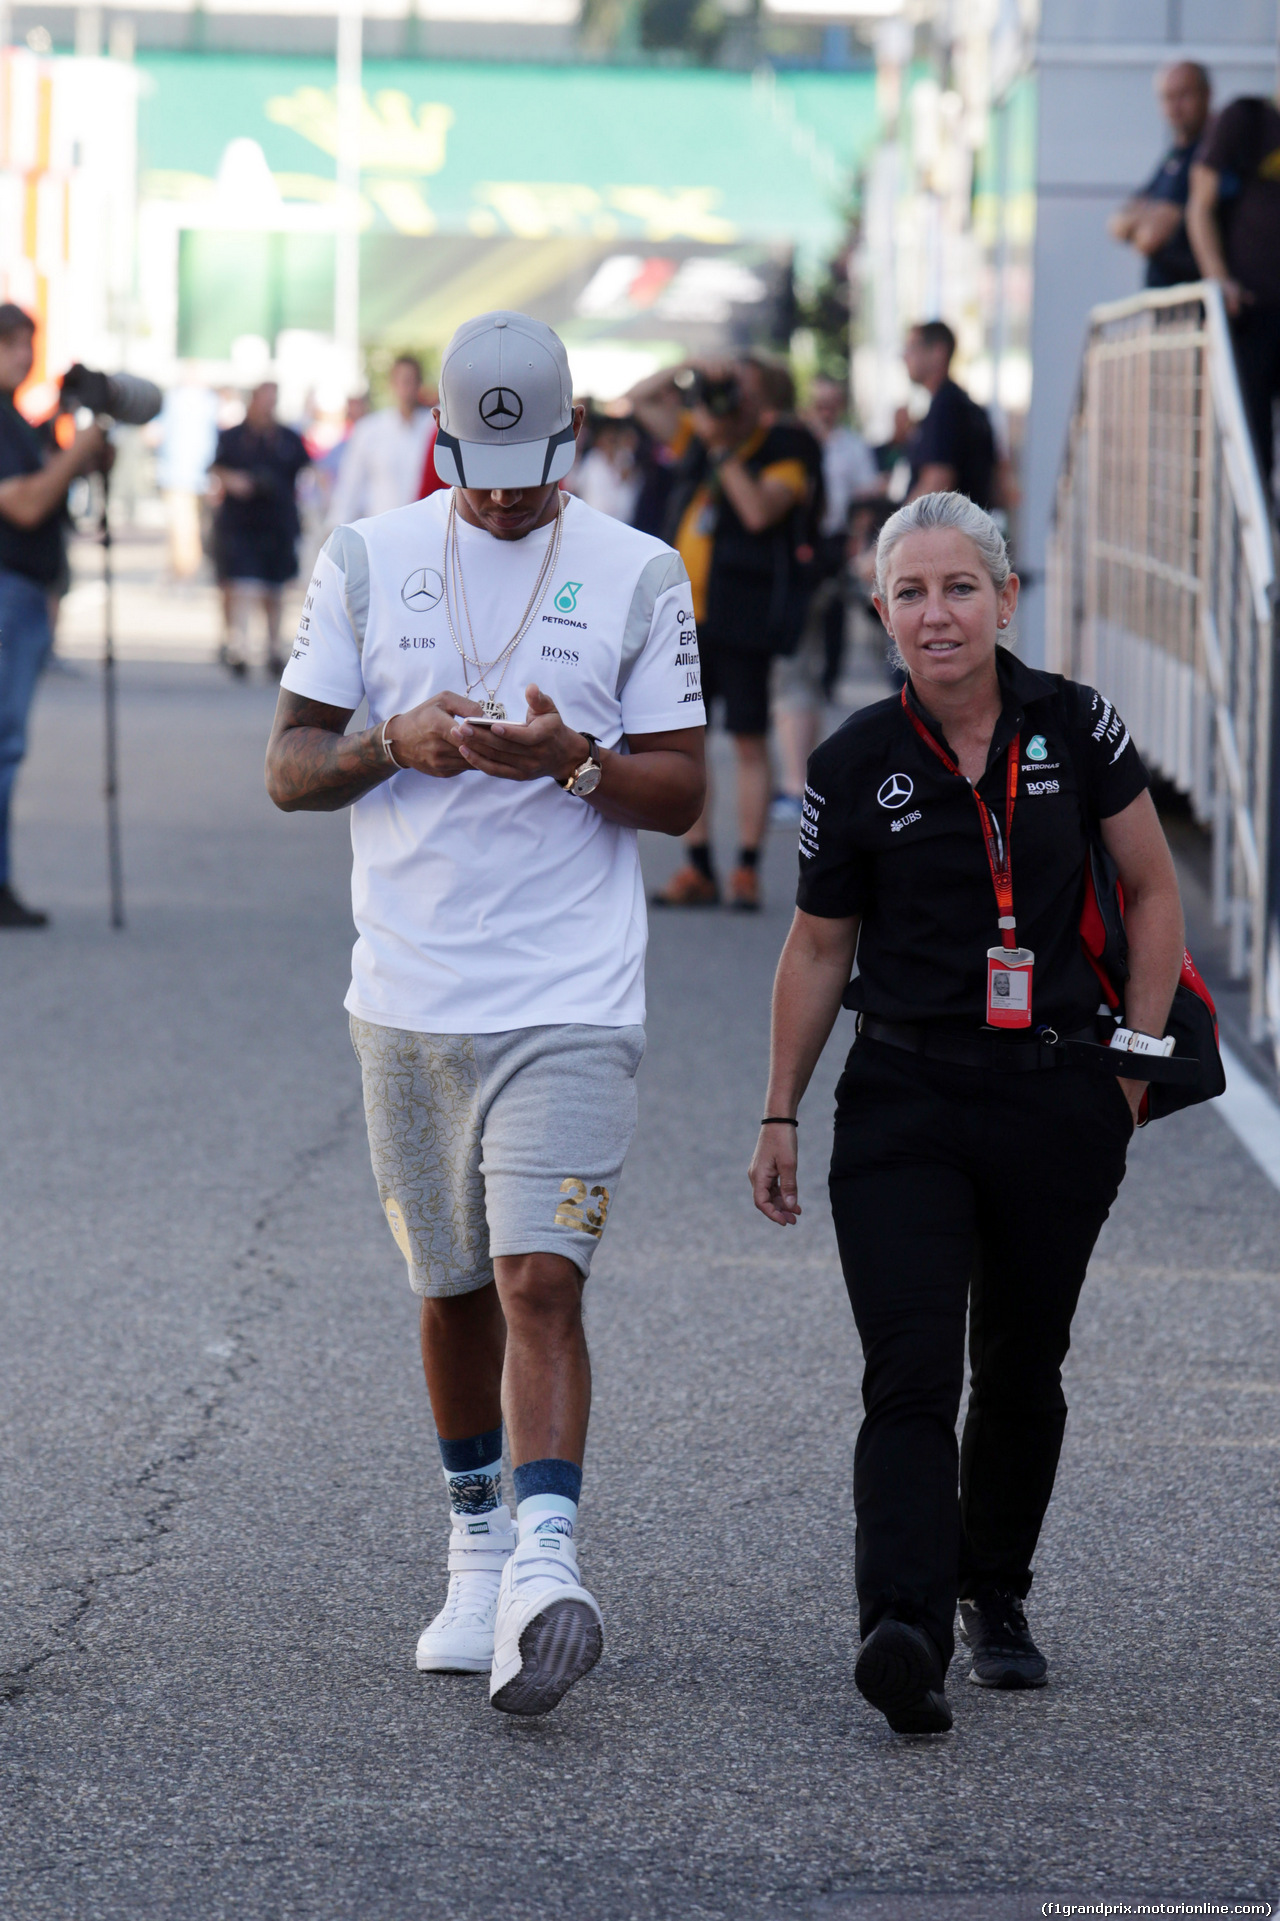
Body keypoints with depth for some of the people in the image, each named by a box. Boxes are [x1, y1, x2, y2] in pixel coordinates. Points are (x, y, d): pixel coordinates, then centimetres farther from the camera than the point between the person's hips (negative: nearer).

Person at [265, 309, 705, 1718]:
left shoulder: (637, 574, 3)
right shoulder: (368, 560, 7)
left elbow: (680, 795, 3)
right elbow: (288, 767, 6)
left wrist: (573, 758, -17)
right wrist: (394, 743, -14)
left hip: (570, 1004, -3)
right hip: (407, 1001, 3)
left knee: (539, 1280, -16)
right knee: (452, 1290, 12)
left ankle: (544, 1567, -24)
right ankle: (476, 1551, 27)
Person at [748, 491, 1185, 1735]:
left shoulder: (1075, 728, -2)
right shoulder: (856, 768, -2)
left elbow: (1153, 893, 8)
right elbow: (818, 950, 8)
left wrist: (1139, 1055, 2)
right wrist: (780, 1116, 10)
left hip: (1056, 1105, 1)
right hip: (904, 1106, -1)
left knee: (1019, 1371, 11)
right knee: (910, 1373, -14)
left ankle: (995, 1596, 31)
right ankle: (904, 1631, -25)